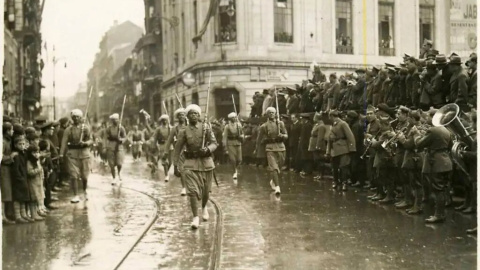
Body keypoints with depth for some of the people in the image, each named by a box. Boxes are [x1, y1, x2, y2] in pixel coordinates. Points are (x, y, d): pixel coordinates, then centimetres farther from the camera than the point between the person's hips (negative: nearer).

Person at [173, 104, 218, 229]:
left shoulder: (206, 127, 2)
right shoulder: (183, 132, 1)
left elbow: (214, 143, -1)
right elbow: (178, 149, 5)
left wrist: (208, 149, -22)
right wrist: (175, 166, 3)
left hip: (206, 162, 1)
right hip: (191, 163, -1)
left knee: (206, 190, 13)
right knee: (192, 191, -12)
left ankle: (204, 207, 43)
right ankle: (195, 217, -7)